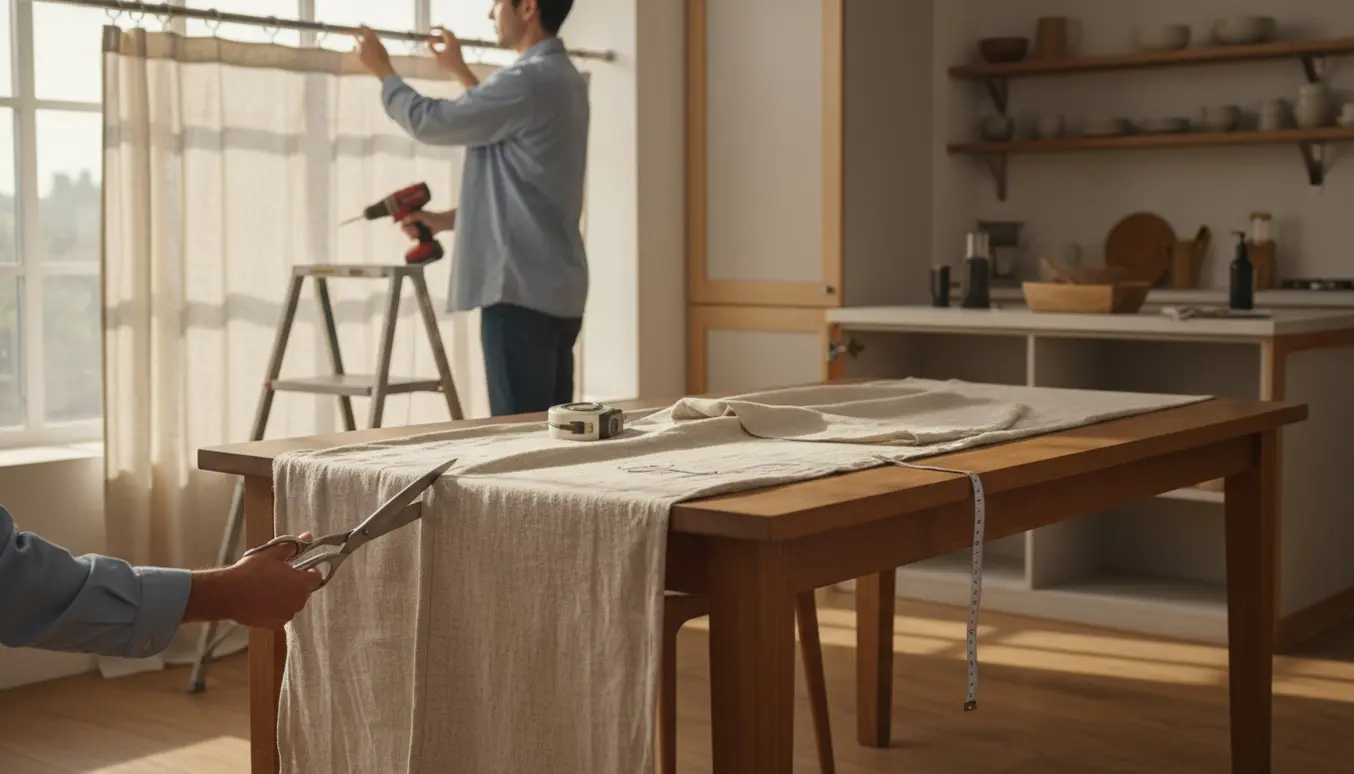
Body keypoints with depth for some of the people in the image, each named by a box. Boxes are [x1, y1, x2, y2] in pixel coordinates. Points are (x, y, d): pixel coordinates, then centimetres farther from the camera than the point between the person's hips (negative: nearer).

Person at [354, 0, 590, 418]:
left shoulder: (530, 80, -16)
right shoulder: (561, 77, 16)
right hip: (555, 288, 10)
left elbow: (431, 121, -6)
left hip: (522, 288, -10)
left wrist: (383, 71, 10)